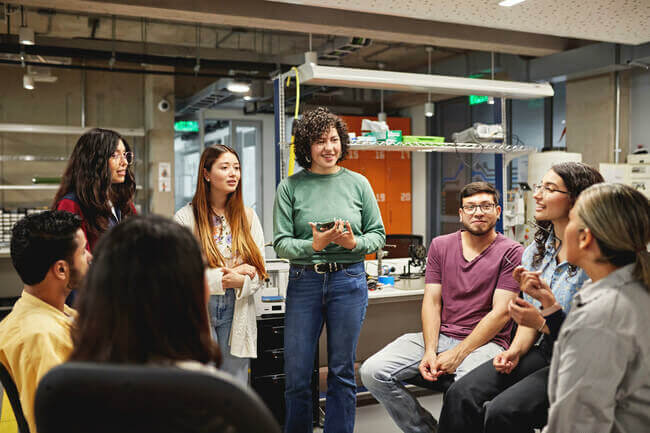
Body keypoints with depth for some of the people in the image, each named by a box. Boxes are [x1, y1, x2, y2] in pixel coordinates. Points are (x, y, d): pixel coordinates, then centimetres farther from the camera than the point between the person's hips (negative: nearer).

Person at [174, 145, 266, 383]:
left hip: (237, 314, 3)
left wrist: (239, 281, -15)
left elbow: (259, 270, 5)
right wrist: (221, 278, -14)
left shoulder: (248, 216, 8)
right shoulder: (185, 218, -2)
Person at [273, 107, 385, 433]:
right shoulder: (290, 187, 1)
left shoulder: (358, 183, 5)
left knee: (342, 372, 9)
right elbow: (281, 243, -3)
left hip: (349, 281, 1)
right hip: (304, 282, 0)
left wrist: (354, 243, -13)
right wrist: (314, 245, -20)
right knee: (296, 375, 7)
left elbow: (378, 234, 7)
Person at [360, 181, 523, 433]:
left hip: (484, 341, -4)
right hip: (440, 335, 5)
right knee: (372, 372, -14)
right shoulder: (440, 246, 12)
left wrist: (458, 354, -15)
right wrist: (430, 351, -9)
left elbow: (500, 313, -9)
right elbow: (431, 301, 7)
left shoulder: (511, 252, -1)